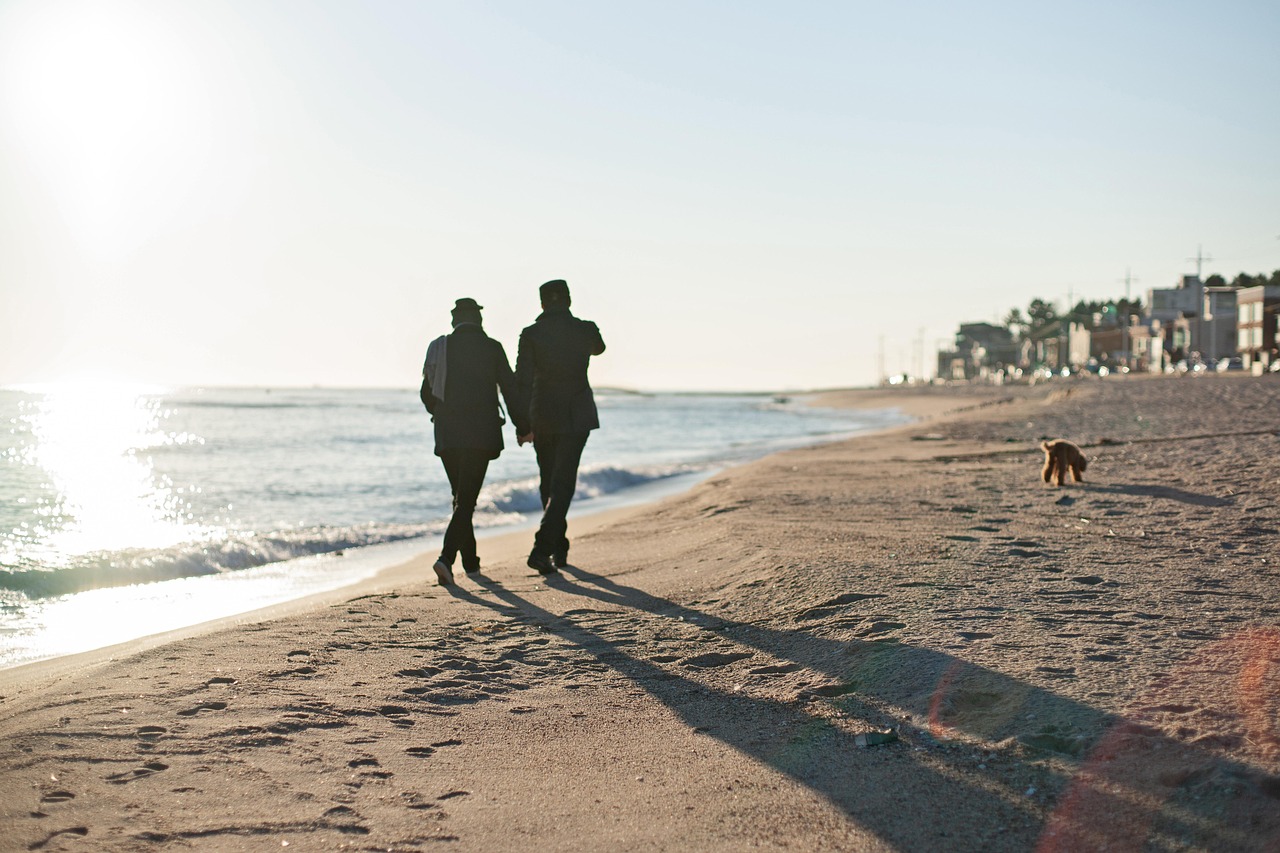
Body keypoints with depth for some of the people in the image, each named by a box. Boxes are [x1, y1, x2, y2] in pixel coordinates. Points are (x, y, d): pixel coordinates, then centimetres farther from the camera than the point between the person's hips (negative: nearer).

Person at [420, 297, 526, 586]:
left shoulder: (438, 347, 5)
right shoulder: (491, 348, -3)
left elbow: (426, 394, 10)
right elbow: (510, 390, -2)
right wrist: (522, 428, 9)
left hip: (447, 434, 3)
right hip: (480, 435, -3)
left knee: (461, 496, 19)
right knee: (466, 500, -4)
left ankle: (470, 560, 26)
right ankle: (446, 557, -21)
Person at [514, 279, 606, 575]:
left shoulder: (531, 334, -5)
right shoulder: (585, 329, -5)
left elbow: (522, 381, -8)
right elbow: (598, 348, 20)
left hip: (542, 417, 2)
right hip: (576, 417, -2)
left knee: (549, 482, 17)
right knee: (562, 484, -2)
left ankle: (558, 548, 27)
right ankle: (542, 548, -18)